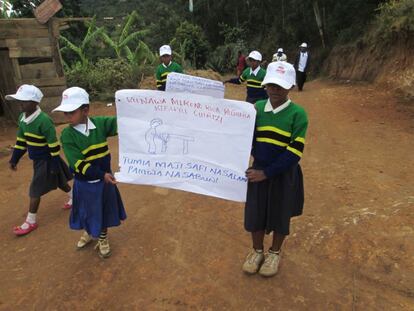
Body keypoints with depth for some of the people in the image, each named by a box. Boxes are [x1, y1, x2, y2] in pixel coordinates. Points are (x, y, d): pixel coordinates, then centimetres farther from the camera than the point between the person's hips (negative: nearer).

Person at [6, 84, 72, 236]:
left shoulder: (44, 120, -27)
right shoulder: (22, 118, 0)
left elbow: (54, 145, -23)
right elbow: (21, 140, 11)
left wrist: (55, 164, -19)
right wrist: (14, 159, 11)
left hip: (46, 161, -8)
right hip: (38, 159, 8)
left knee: (35, 190, 0)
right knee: (59, 182, 23)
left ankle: (31, 221, 15)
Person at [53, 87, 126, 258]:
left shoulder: (100, 123, -12)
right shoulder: (67, 135, -17)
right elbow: (78, 164, -20)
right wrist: (102, 175, -25)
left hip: (105, 178, 1)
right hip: (84, 183, -1)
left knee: (104, 210, 18)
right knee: (88, 211, 19)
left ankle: (103, 238, 43)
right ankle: (89, 233, 51)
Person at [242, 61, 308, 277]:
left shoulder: (297, 114, -13)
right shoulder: (257, 107, -1)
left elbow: (295, 152, -17)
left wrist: (267, 172, -18)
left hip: (284, 174, -3)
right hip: (258, 170, 3)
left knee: (280, 215, 14)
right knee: (255, 213, 12)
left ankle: (274, 253, 38)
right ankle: (257, 251, 37)